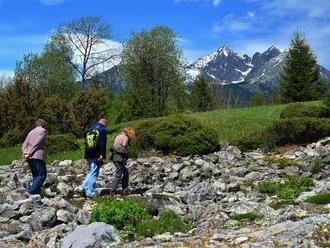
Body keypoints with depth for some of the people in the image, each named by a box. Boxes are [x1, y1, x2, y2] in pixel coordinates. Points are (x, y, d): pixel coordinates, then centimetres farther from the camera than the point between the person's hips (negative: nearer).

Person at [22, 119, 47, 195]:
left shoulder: (31, 132, 24)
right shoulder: (43, 131, 4)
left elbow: (25, 144, 13)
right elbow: (36, 143, -9)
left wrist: (24, 152, -2)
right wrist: (29, 153, -12)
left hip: (29, 157, 7)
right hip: (37, 156, -7)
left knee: (36, 176, 14)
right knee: (42, 175, -4)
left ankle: (36, 193, 6)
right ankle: (31, 192, -16)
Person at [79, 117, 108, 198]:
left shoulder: (90, 129, 16)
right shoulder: (103, 130, -6)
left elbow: (86, 142, 18)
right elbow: (102, 144, -15)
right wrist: (102, 155, -16)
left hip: (89, 155, 7)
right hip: (96, 156, -6)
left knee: (90, 172, 22)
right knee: (94, 174, -2)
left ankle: (83, 187, 11)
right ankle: (90, 193, 0)